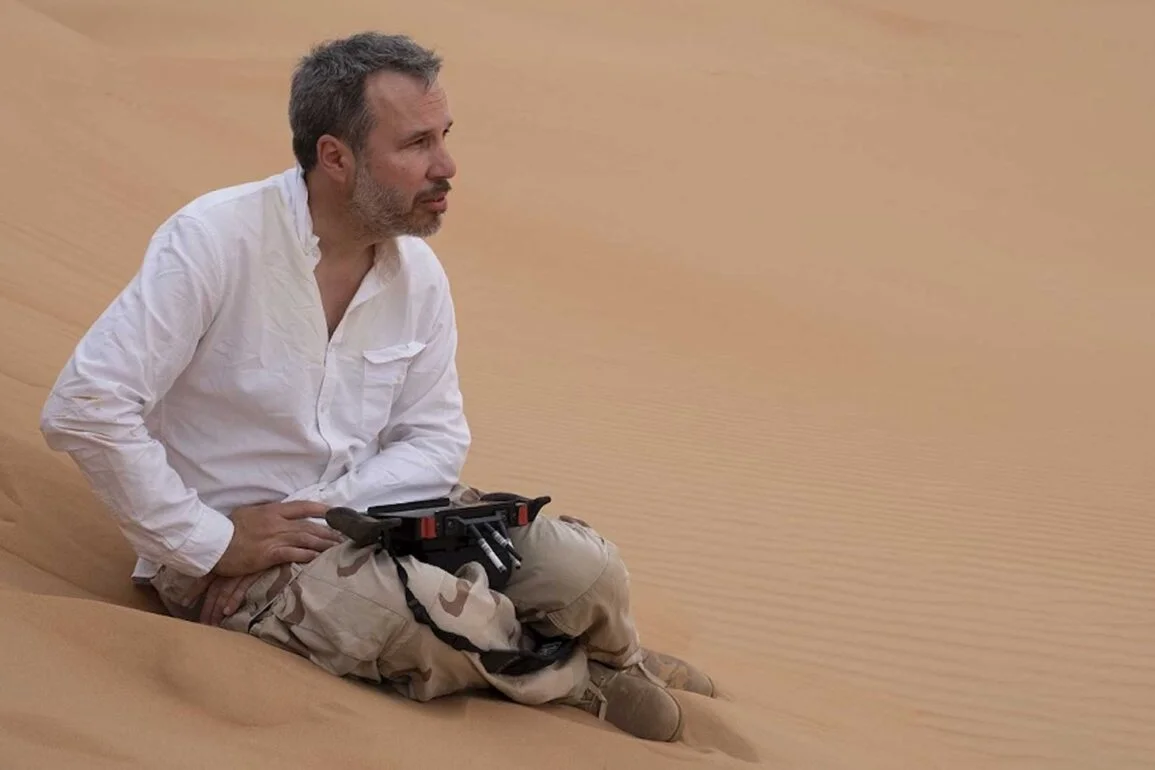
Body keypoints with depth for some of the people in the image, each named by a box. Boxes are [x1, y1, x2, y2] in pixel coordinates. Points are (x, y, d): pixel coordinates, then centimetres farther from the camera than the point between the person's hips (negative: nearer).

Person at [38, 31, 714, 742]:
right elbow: (86, 407, -24)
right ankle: (581, 678, 1)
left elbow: (436, 438, 3)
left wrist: (316, 513, -14)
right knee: (443, 618, -31)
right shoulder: (214, 240, -20)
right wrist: (209, 543, -20)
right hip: (231, 550, -5)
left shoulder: (419, 271, -1)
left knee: (583, 568, -16)